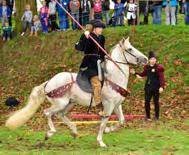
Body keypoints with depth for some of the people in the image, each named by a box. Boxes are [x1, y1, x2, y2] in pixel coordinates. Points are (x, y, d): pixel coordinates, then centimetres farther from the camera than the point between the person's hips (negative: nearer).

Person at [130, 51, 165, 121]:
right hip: (148, 87, 5)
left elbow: (162, 78, -11)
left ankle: (156, 116, 14)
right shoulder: (147, 67, 7)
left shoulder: (158, 68, -8)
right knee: (147, 101, 3)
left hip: (156, 88, -5)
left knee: (156, 102, 3)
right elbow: (143, 74, 26)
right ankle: (148, 116, 14)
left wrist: (162, 86, -21)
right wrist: (135, 73, 18)